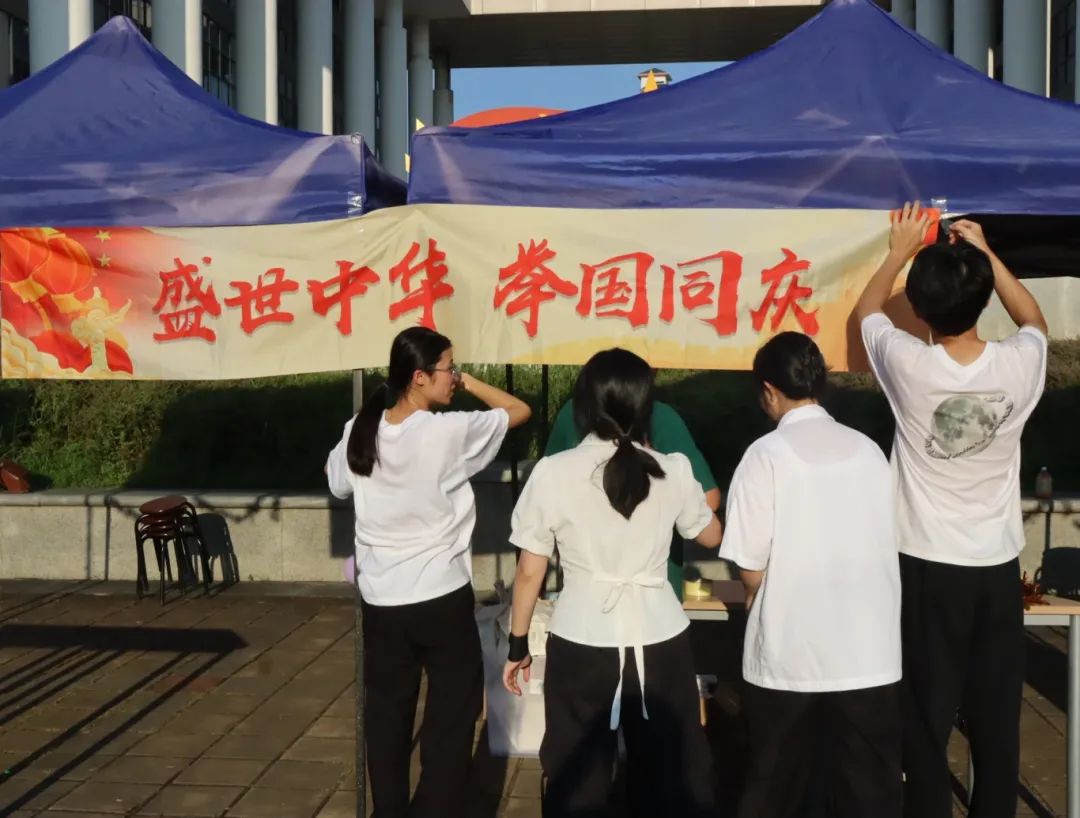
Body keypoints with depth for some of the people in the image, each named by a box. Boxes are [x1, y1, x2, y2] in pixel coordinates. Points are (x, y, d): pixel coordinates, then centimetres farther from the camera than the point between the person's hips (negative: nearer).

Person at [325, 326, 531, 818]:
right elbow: (519, 411, -5)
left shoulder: (359, 432, -2)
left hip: (381, 600, 5)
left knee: (387, 716, 16)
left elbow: (338, 484, 18)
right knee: (451, 716, 9)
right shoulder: (449, 432, -16)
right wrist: (468, 383, 4)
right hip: (442, 598, -5)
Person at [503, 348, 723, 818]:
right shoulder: (672, 471, -4)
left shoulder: (553, 472, -9)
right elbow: (711, 536, 14)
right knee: (672, 778, 16)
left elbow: (529, 572, -4)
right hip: (659, 643, 2)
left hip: (581, 645, -1)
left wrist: (518, 645, 8)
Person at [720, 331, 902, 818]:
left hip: (789, 653, -2)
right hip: (868, 652, 3)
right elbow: (880, 547, 8)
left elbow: (751, 566, -8)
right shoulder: (868, 451, 3)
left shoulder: (767, 454, -8)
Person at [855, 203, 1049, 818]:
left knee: (927, 719, 7)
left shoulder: (910, 366, -15)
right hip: (999, 568, 2)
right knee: (997, 720, 13)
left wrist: (902, 250, 18)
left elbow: (867, 310, 8)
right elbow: (1035, 320, 17)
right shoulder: (1020, 365, -10)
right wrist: (985, 253, 16)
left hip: (929, 569, -2)